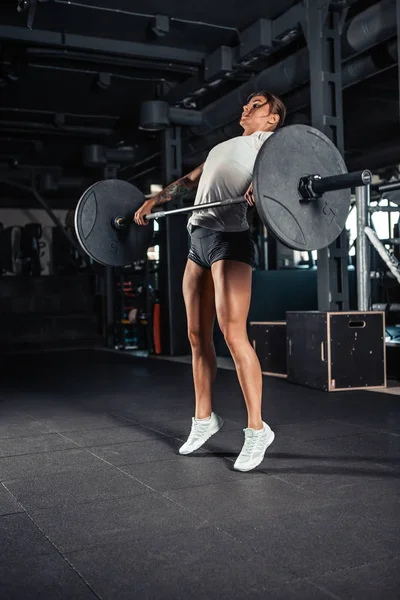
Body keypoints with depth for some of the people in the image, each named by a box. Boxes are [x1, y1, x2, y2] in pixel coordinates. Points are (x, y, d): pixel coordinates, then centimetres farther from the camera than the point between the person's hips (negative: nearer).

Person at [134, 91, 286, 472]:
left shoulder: (268, 139, 8)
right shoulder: (223, 146, 32)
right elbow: (191, 180, 37)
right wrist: (154, 200, 27)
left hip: (229, 238, -8)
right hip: (198, 239, 8)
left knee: (233, 334, -15)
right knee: (198, 336, 8)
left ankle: (257, 429, -7)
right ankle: (204, 418, 20)